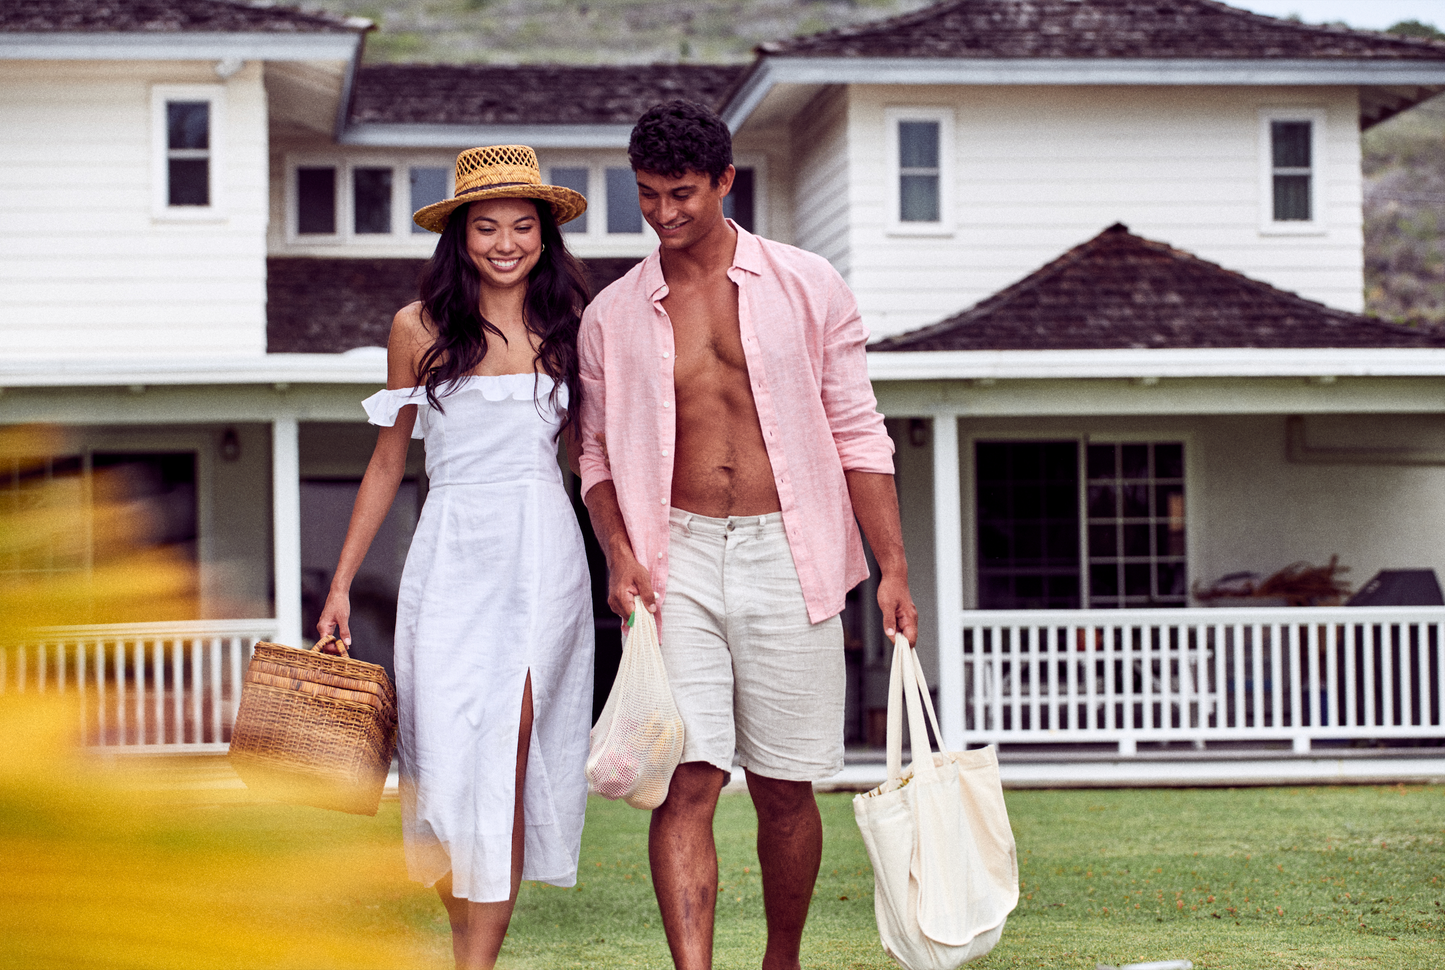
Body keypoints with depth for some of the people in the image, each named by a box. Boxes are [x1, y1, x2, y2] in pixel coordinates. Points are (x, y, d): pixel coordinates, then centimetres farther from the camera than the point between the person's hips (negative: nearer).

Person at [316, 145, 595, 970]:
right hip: (452, 555, 0)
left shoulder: (568, 328, 8)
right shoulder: (421, 329, 6)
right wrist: (342, 582, 11)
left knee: (506, 755, -10)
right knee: (449, 760, -5)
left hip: (544, 558, 0)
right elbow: (389, 461, 13)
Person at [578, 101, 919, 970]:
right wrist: (620, 555, -3)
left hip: (787, 556, 0)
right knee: (686, 781, -11)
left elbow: (858, 434, 4)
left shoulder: (805, 287, 3)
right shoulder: (613, 317, 7)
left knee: (784, 789, 6)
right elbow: (599, 452, 15)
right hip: (678, 557, 0)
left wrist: (893, 568, -1)